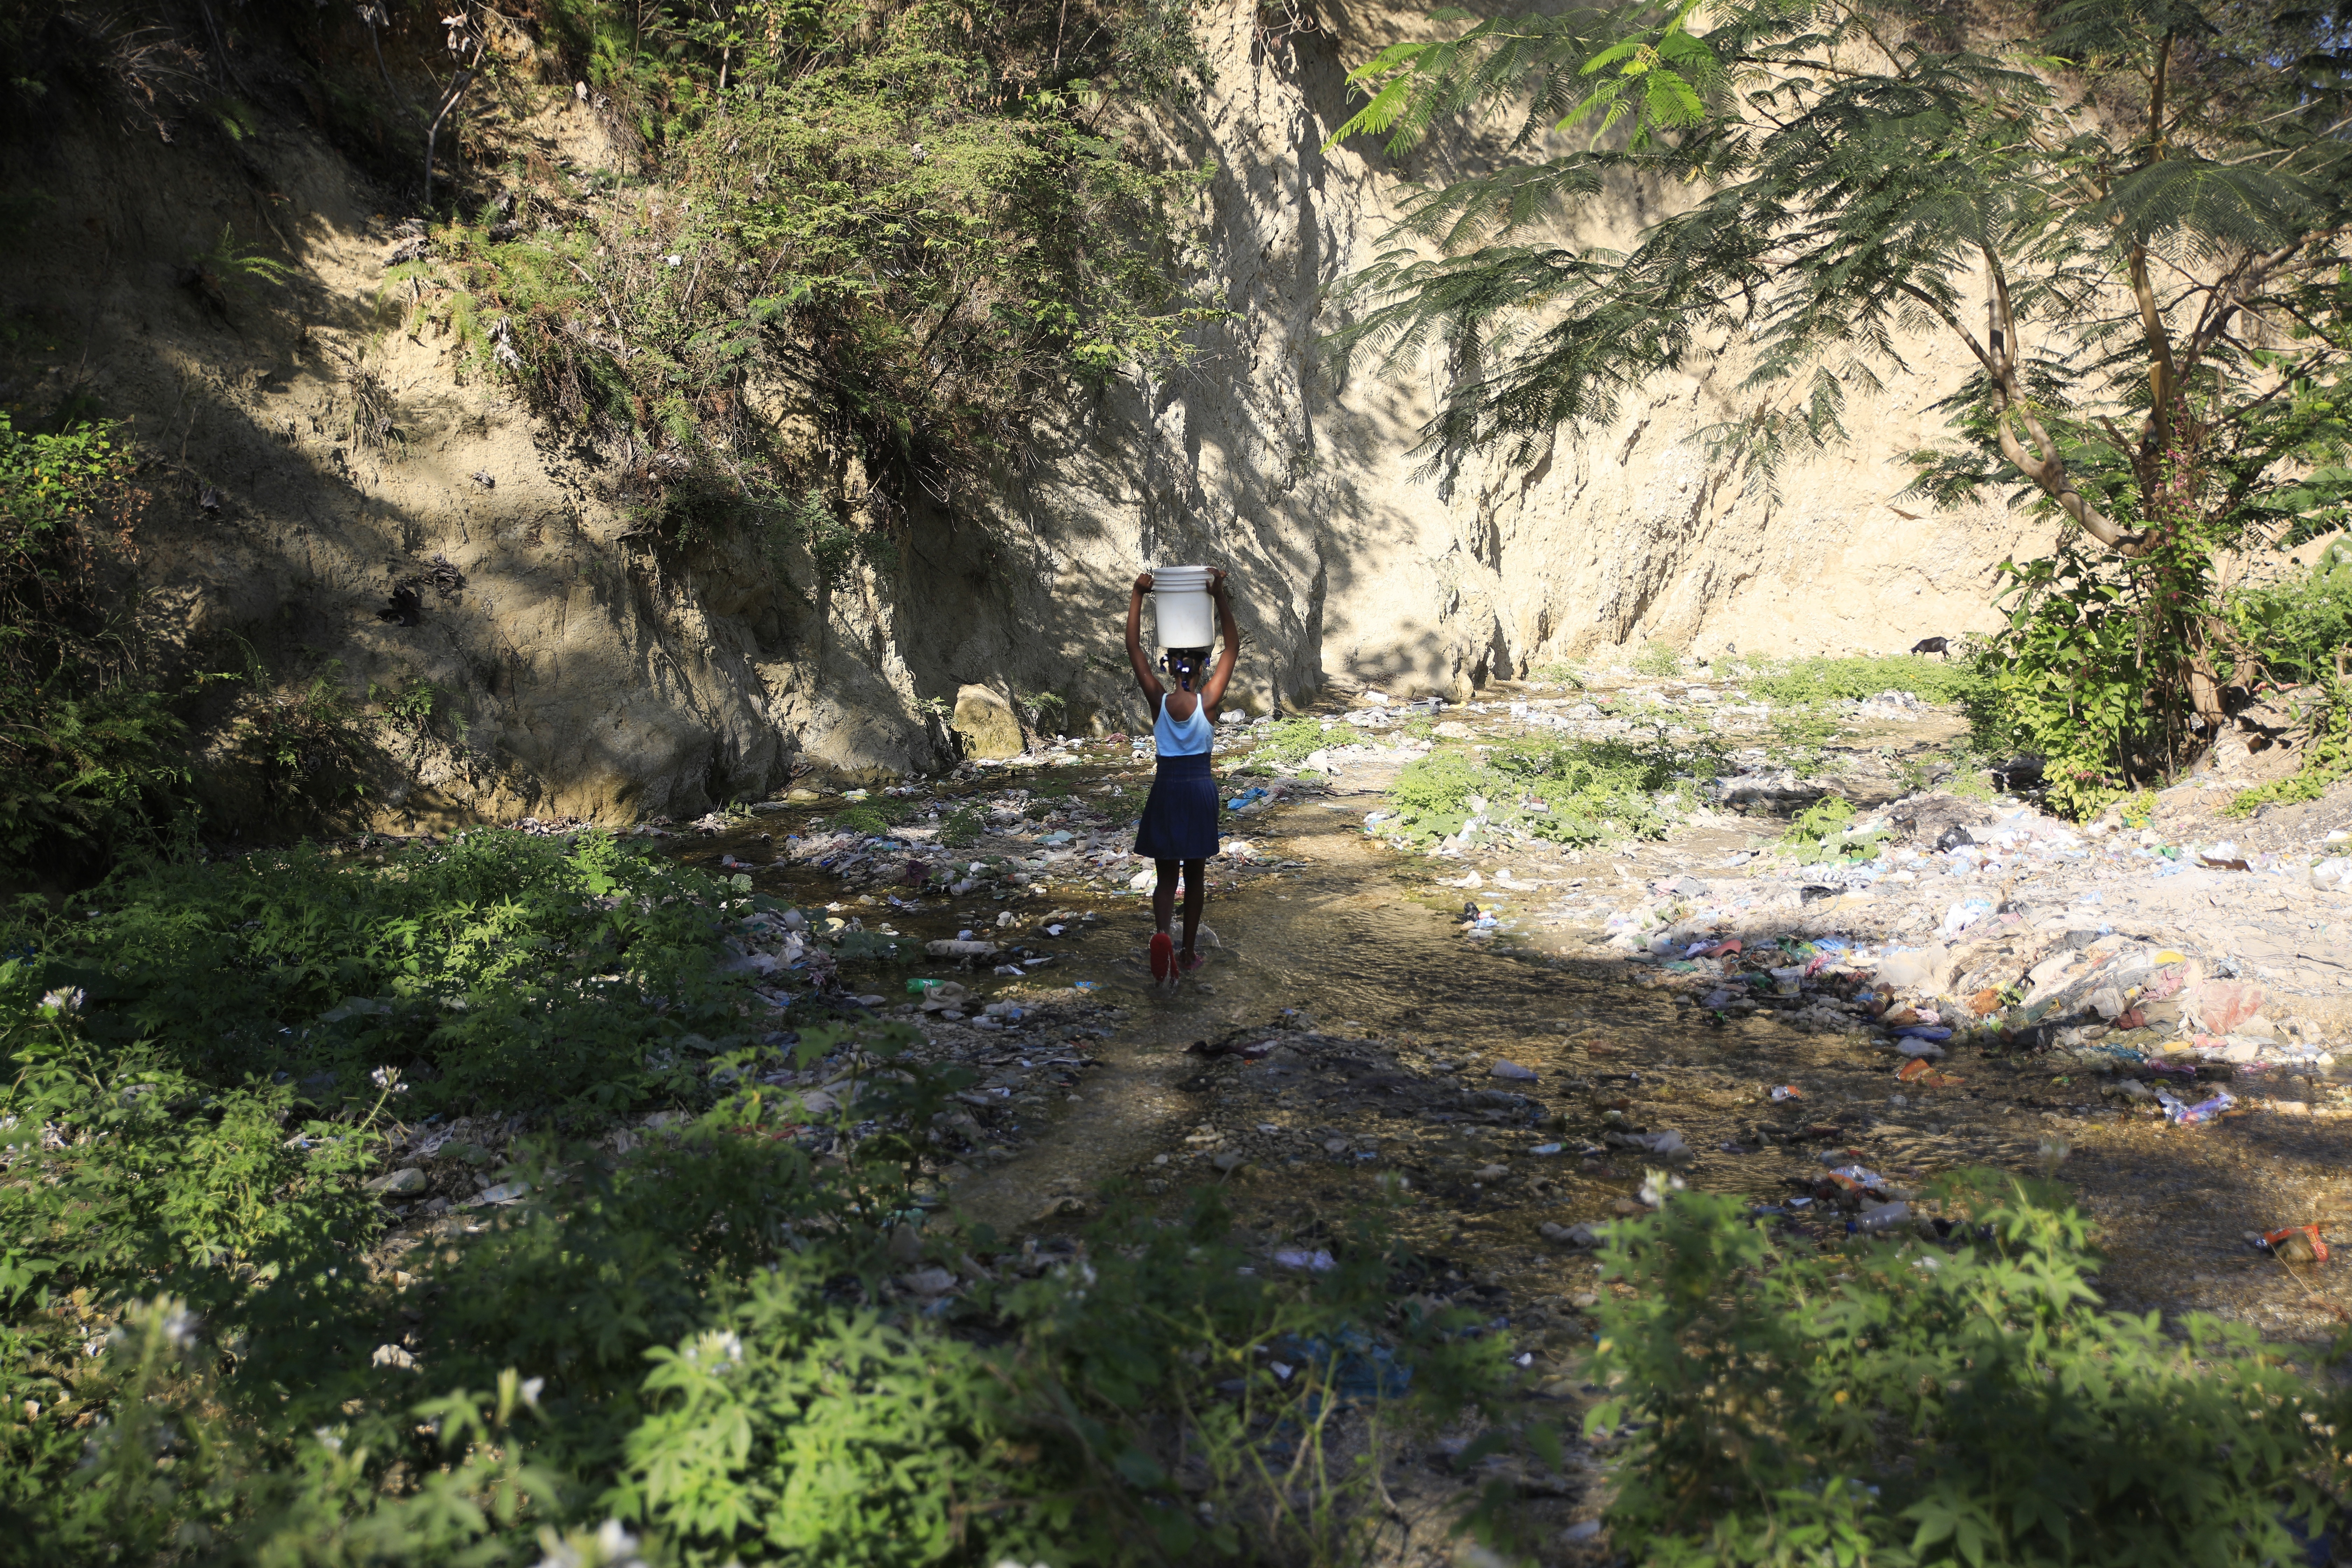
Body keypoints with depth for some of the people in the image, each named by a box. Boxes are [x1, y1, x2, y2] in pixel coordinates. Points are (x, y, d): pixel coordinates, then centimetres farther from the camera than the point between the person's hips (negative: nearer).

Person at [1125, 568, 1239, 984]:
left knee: (1166, 875, 6)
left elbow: (1133, 649, -6)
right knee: (1195, 875, 13)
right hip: (1201, 789, 0)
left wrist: (1138, 597, -8)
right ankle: (1189, 952, 19)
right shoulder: (1208, 700, -10)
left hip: (1166, 788, 0)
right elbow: (1233, 646, -6)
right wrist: (1220, 597, -10)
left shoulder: (1158, 700, -9)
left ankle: (1162, 933, -23)